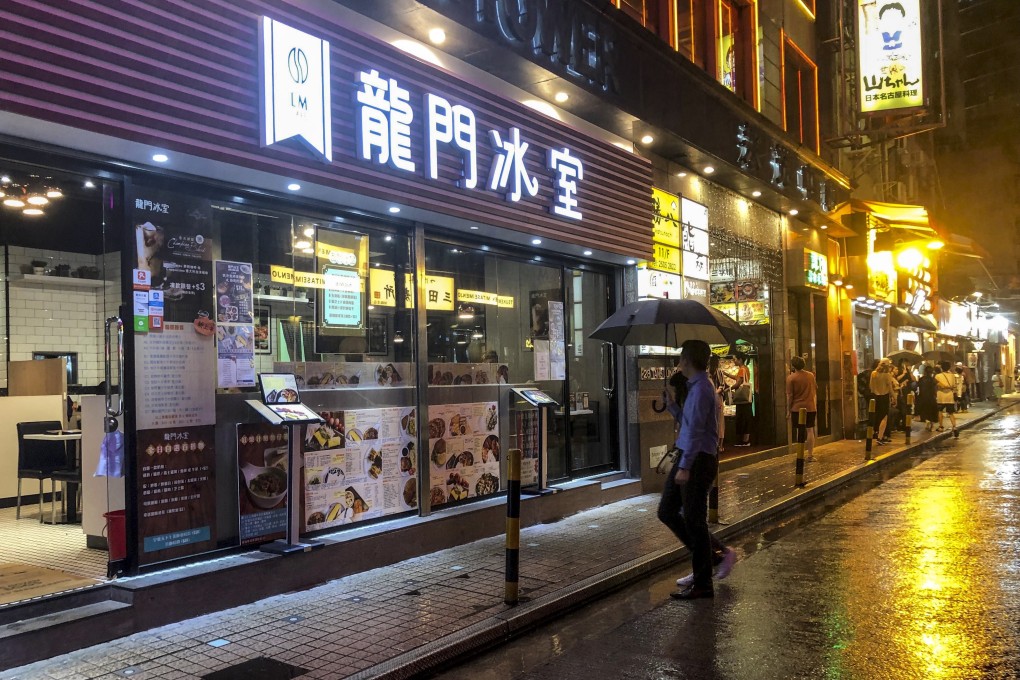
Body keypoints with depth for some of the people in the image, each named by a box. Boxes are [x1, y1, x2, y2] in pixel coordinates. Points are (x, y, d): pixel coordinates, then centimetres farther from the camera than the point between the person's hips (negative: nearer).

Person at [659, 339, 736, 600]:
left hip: (697, 461, -10)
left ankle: (702, 585, 8)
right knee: (667, 511, 15)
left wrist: (685, 466, -24)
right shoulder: (694, 386, 14)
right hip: (688, 459, 10)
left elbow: (695, 430, -22)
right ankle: (717, 554, 25)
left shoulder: (701, 389, -16)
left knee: (694, 521, -2)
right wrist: (671, 403, 12)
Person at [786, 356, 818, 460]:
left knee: (799, 431, 5)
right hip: (811, 407, 3)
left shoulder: (791, 378, -8)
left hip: (797, 408, -2)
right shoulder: (811, 375, 4)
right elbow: (815, 392, 14)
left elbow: (789, 395, -8)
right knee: (810, 430, 6)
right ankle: (810, 455, 6)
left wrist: (789, 410, -2)